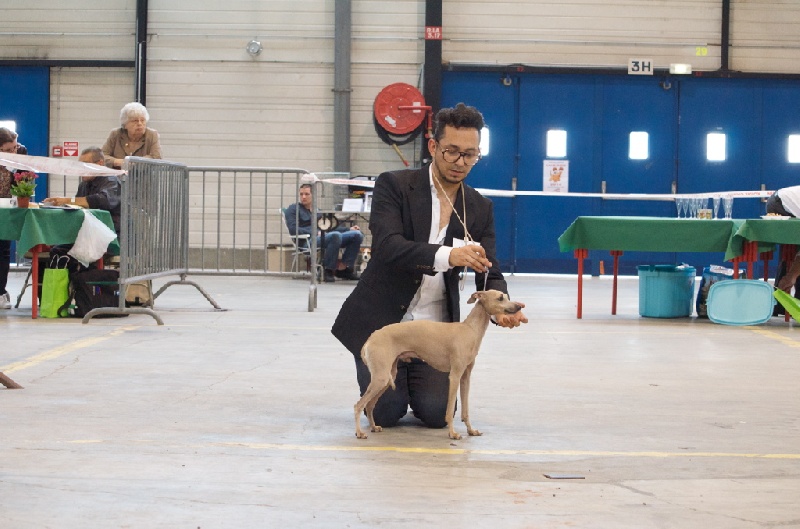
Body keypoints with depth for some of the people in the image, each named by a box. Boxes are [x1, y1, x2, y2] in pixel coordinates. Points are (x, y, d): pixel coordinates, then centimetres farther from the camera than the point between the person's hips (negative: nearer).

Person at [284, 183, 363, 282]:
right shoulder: (293, 209, 10)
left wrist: (348, 229, 13)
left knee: (357, 234, -9)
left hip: (324, 236, 7)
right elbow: (293, 229, -5)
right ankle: (328, 271, -29)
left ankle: (344, 268, -12)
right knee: (336, 235, -37)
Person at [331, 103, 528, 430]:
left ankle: (414, 381, 24)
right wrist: (447, 255, -41)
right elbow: (387, 246, -25)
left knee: (437, 413, -12)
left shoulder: (480, 209, 4)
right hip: (382, 320, -3)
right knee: (386, 412, -12)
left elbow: (490, 274, 0)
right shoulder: (394, 185, -9)